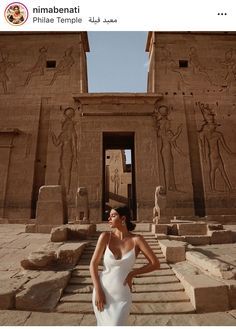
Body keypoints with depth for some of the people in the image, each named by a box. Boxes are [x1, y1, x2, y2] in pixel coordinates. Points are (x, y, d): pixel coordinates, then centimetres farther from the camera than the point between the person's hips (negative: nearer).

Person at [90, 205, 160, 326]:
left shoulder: (137, 239, -14)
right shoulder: (105, 236, -12)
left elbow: (155, 264, -11)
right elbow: (93, 264, -8)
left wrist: (133, 273, -10)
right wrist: (98, 291, -12)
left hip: (122, 296, -1)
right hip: (102, 291, 2)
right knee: (103, 324, 19)